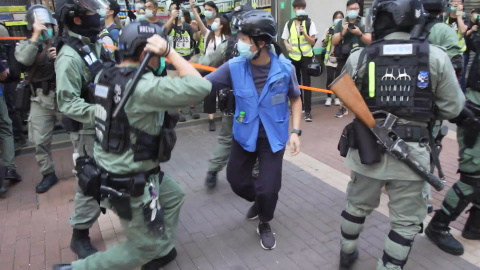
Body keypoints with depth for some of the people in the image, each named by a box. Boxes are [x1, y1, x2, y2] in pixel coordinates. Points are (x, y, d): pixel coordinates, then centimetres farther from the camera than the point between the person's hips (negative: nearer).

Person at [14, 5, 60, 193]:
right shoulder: (26, 44, 8)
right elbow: (24, 59, -14)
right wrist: (36, 37, -16)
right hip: (40, 100, 2)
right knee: (40, 141, 6)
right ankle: (48, 174, 23)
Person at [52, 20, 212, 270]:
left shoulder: (105, 76, -1)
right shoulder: (142, 86, -29)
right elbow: (200, 87, -31)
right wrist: (170, 52, -24)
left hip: (112, 168, 9)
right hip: (130, 183, -9)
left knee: (174, 195, 26)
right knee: (144, 245, 12)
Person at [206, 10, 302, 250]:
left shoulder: (284, 68, -16)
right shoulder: (234, 66, -15)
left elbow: (295, 99, 0)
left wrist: (295, 131, -8)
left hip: (273, 137, -2)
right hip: (244, 135, 2)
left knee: (268, 189, -1)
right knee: (236, 180, 15)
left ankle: (264, 225, 33)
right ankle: (258, 200, 51)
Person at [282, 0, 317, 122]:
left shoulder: (310, 23, -1)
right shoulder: (289, 23, 7)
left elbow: (313, 42, -3)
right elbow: (285, 39, 13)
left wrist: (304, 33, -19)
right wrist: (287, 45, -9)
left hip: (306, 57, -3)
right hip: (293, 57, 4)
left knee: (306, 83, -6)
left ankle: (308, 110, -6)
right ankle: (299, 105, 31)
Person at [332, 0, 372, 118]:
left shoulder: (365, 22, 5)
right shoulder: (341, 23, 8)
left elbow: (369, 41, -1)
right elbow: (334, 42, 2)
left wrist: (359, 34, -18)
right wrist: (343, 32, -14)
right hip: (344, 58, 2)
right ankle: (344, 108, 19)